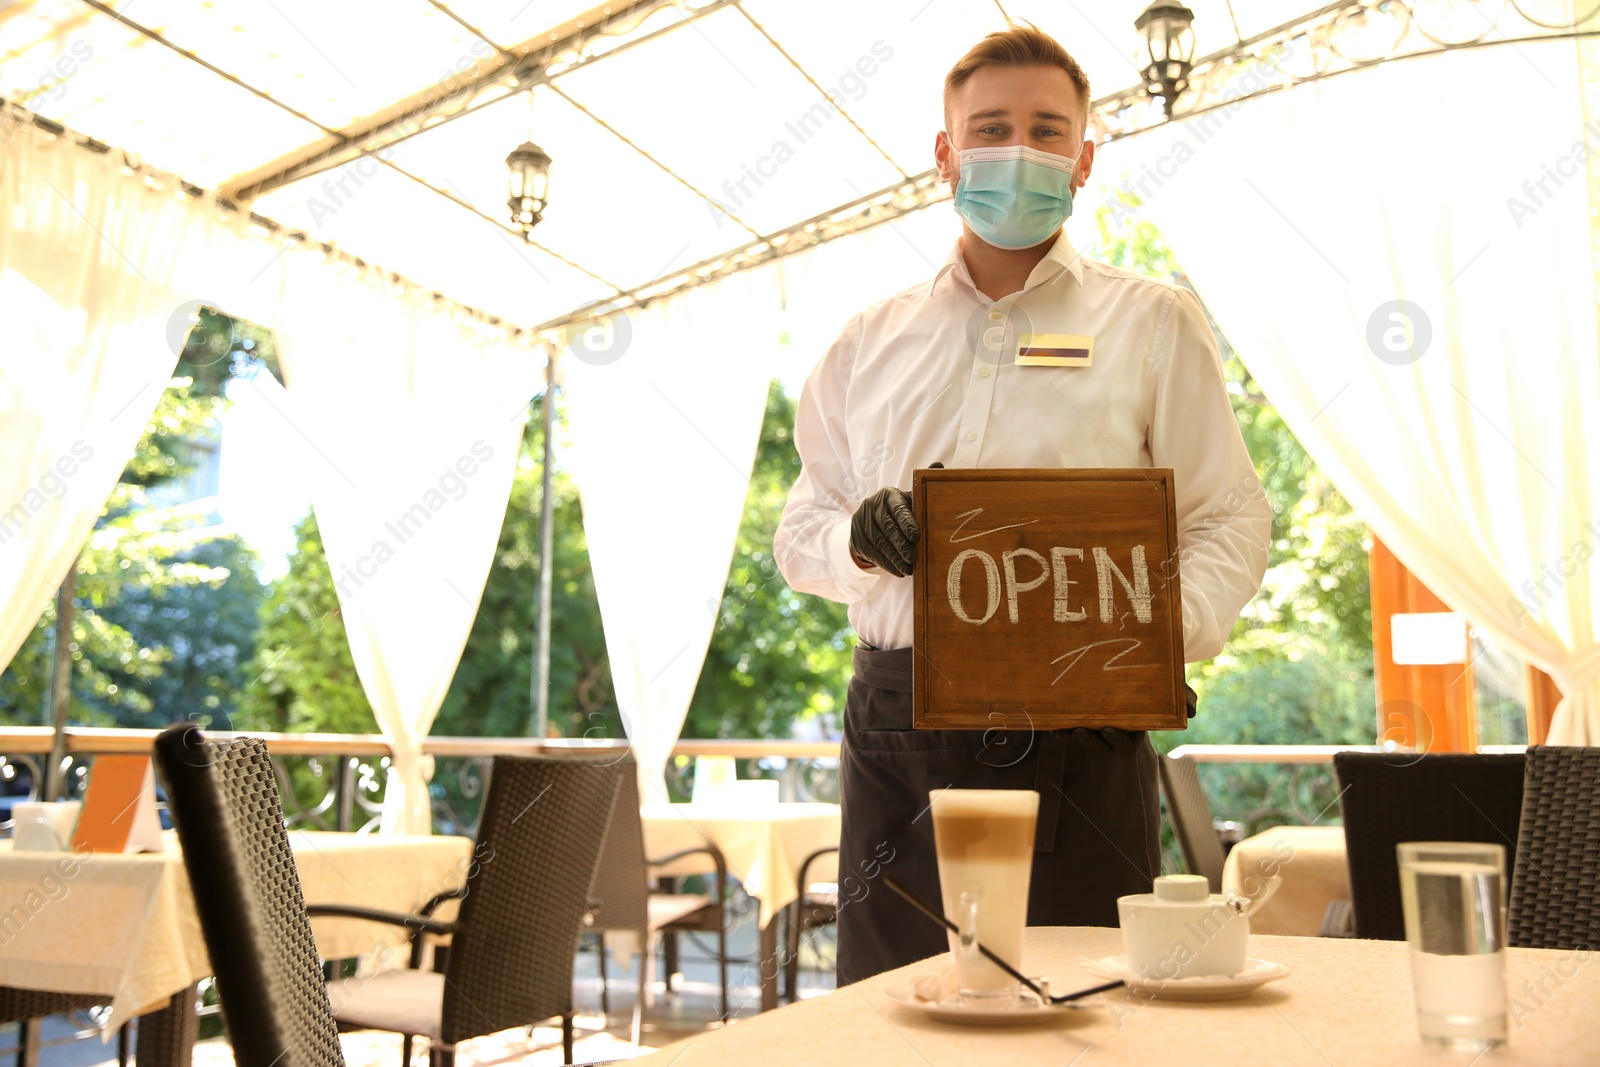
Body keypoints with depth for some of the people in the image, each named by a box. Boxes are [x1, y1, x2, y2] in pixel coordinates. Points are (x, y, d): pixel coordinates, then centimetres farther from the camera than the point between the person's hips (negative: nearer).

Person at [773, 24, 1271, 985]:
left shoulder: (1153, 323, 9)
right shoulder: (870, 344, 15)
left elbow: (1232, 520, 5)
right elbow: (798, 534, 16)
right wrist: (859, 538, -7)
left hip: (1078, 732, -1)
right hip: (897, 729, 2)